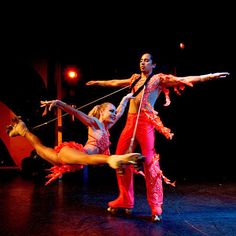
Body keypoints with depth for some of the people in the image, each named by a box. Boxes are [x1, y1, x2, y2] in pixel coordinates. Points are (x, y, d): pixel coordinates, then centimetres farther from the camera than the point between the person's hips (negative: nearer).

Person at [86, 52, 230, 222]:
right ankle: (125, 200, 20)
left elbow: (184, 80, -3)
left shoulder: (159, 79, 5)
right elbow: (115, 83, 35)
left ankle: (156, 207, -3)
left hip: (146, 122, -6)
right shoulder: (135, 78, 21)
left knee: (150, 162, -11)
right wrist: (97, 82, 46)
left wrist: (210, 76, -12)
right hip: (130, 121, 6)